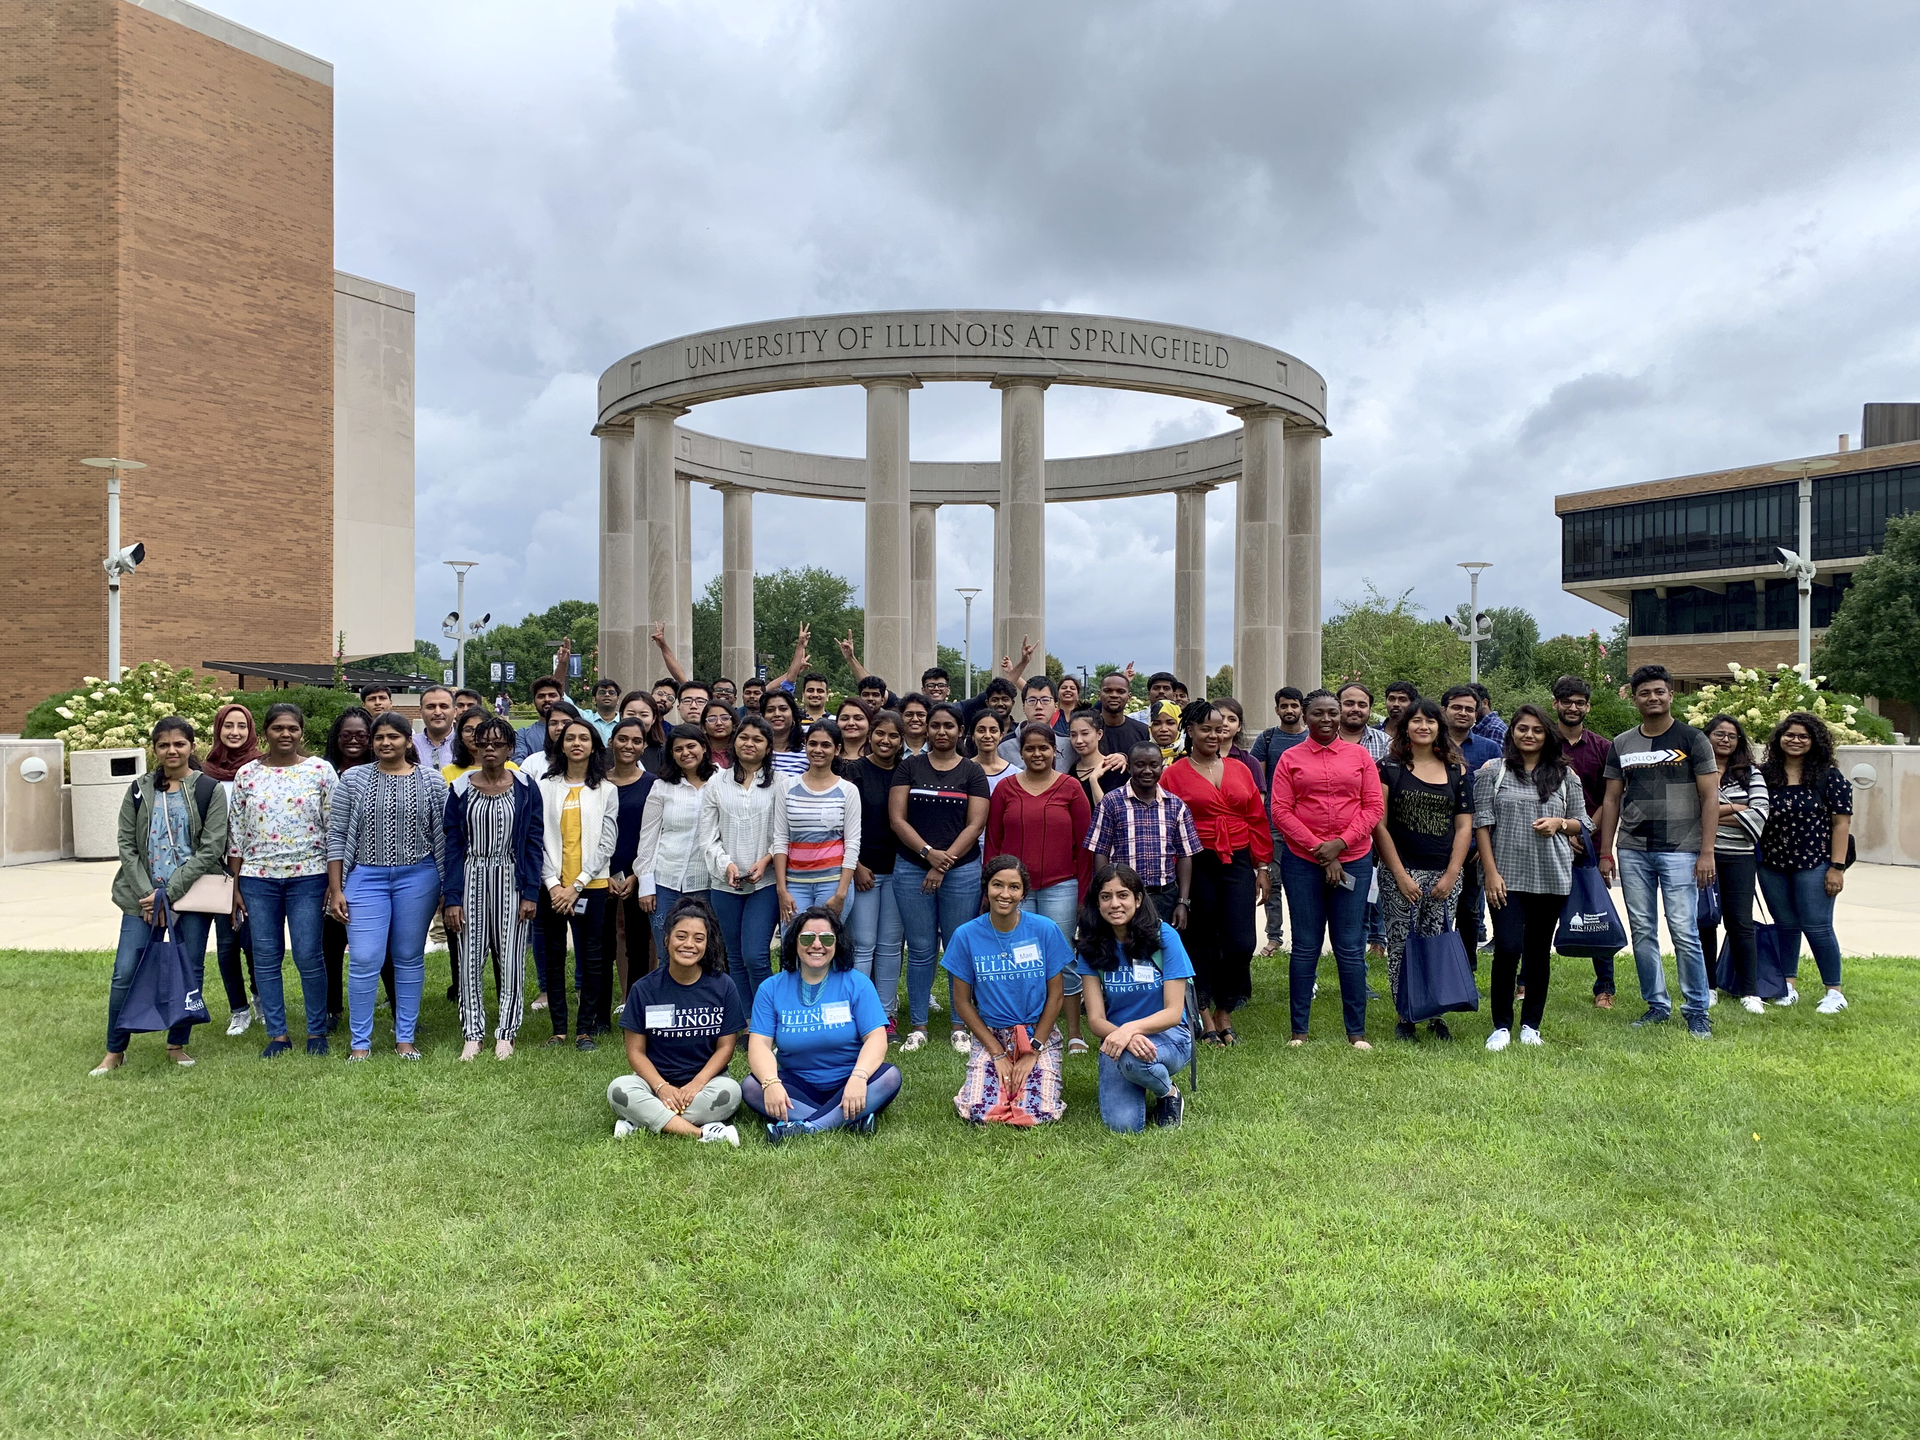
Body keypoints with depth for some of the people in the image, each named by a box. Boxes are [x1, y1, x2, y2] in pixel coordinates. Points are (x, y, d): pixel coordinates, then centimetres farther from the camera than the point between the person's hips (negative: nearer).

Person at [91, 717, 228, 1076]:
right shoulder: (139, 790, 8)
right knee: (125, 972, -3)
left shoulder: (209, 790, -1)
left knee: (190, 973, 3)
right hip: (143, 896, 2)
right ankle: (114, 1051, 13)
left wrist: (170, 893, -12)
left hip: (192, 895, -2)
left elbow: (210, 850, -7)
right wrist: (146, 893, -7)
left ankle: (177, 1045, 20)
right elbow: (126, 845, 5)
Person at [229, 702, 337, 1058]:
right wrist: (235, 886, 6)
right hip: (258, 879, 3)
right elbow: (236, 833, 8)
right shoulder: (247, 774, 6)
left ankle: (317, 1031, 14)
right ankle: (277, 1035, 17)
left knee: (309, 957, -1)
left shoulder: (321, 771, -1)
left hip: (308, 876, -2)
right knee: (265, 959, 7)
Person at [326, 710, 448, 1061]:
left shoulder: (432, 782, 3)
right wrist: (335, 889, -2)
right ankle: (360, 1042, 9)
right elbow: (336, 835, 3)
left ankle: (405, 1038, 18)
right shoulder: (353, 779, 3)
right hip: (366, 877, 0)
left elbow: (442, 836, 4)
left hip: (418, 877, 0)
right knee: (364, 961, -3)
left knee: (409, 959, 8)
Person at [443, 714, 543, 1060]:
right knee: (471, 959, 1)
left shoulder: (526, 788, 0)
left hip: (510, 882, -1)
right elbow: (452, 845, 2)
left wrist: (530, 893, -6)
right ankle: (472, 1035, 12)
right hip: (472, 882, 1)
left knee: (511, 959, 1)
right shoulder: (460, 788, 3)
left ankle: (505, 1034, 13)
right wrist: (452, 898, -4)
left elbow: (534, 844, 1)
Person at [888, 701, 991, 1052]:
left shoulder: (972, 772, 5)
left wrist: (943, 865, -11)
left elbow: (975, 825, -3)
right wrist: (928, 852, -14)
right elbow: (896, 819, 0)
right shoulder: (909, 767, 7)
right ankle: (918, 1026, 15)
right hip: (911, 869, 1)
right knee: (920, 950, 5)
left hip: (961, 871, -1)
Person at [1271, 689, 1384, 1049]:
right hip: (1302, 862, 0)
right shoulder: (1290, 759, 4)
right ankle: (1299, 1030, 13)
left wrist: (1340, 843, -10)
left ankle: (1356, 1032, 13)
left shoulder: (1359, 755, 7)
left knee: (1350, 948, 4)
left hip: (1353, 860, 1)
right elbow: (1280, 811, -3)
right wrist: (1319, 850, -10)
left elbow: (1375, 806, 2)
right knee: (1305, 947, 5)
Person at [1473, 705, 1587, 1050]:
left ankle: (1531, 1025, 21)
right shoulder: (1493, 770, 2)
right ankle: (1501, 1026, 6)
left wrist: (1559, 823, -9)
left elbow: (1581, 822, 14)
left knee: (1539, 951, 8)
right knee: (1508, 948, -9)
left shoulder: (1565, 774, 9)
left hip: (1552, 876, 2)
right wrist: (1491, 872, -9)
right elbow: (1482, 824, -2)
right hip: (1506, 875, -2)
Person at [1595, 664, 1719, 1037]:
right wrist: (1605, 853, 8)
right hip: (1632, 851, 4)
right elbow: (1612, 800, 13)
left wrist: (1706, 852, -8)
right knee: (1642, 931, 7)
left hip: (1679, 851, -4)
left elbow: (1710, 798, -2)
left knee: (1684, 932, -7)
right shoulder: (1621, 745, 12)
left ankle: (1697, 1011, 5)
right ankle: (1656, 1005, 18)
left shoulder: (1692, 740, 1)